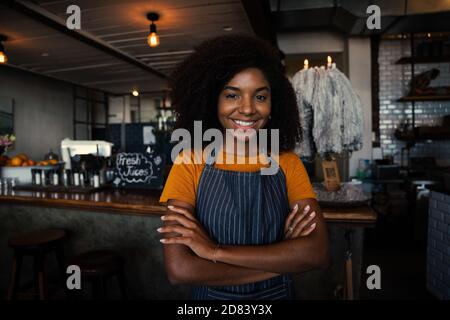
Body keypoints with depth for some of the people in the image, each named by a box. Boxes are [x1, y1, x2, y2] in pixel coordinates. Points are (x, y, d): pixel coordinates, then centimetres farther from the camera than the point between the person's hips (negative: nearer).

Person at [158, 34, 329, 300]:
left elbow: (318, 252, -20)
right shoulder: (190, 164, -14)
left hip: (277, 293, 2)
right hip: (211, 295, -1)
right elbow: (179, 269, -22)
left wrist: (216, 251, -26)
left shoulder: (288, 164, -8)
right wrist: (285, 258, -21)